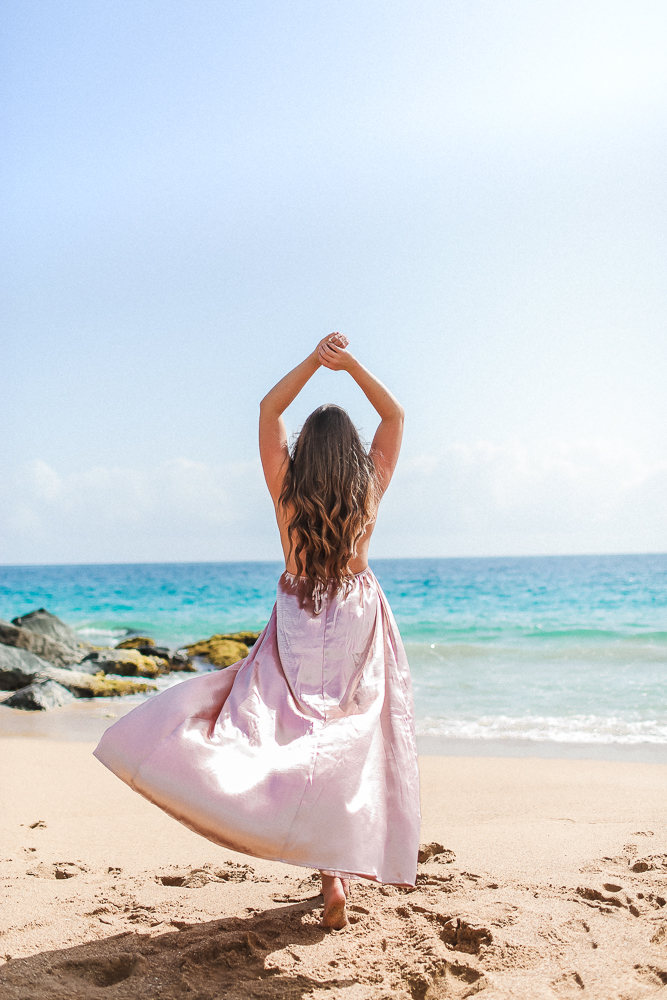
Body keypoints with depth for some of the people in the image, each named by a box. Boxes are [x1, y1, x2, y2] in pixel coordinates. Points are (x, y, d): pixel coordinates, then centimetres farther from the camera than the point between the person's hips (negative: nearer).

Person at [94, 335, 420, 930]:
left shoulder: (287, 492, -7)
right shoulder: (369, 491, -6)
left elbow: (269, 409, 3)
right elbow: (395, 416, 6)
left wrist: (314, 362, -1)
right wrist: (350, 364, 0)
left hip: (298, 631, -1)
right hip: (357, 632, 2)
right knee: (349, 749, 4)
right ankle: (341, 867, 3)